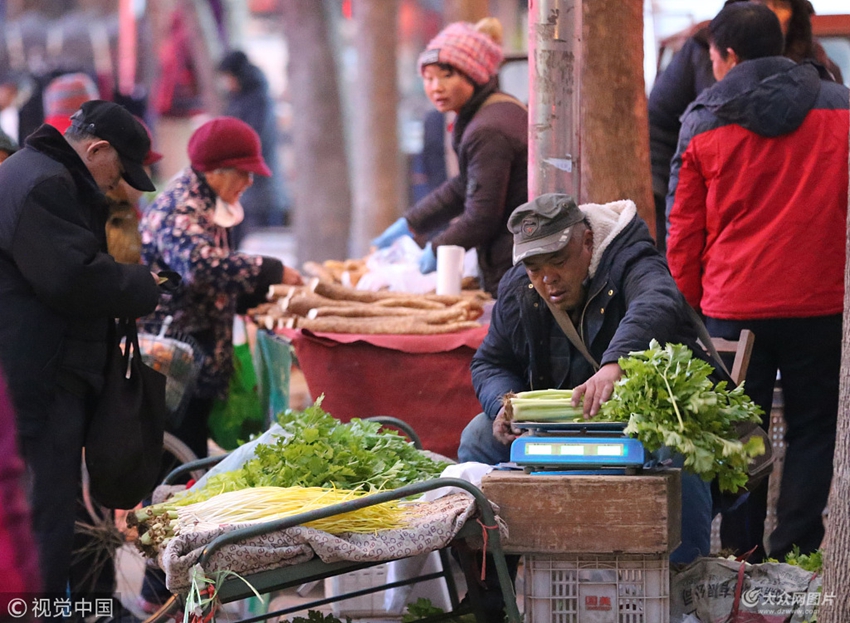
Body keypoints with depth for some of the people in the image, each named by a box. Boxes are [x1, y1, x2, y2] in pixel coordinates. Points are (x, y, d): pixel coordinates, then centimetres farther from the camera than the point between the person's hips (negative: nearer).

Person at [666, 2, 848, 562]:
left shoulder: (704, 123, 2)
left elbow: (684, 232, 5)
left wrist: (690, 307, 16)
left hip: (734, 309, 0)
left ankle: (741, 558, 9)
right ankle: (793, 557, 2)